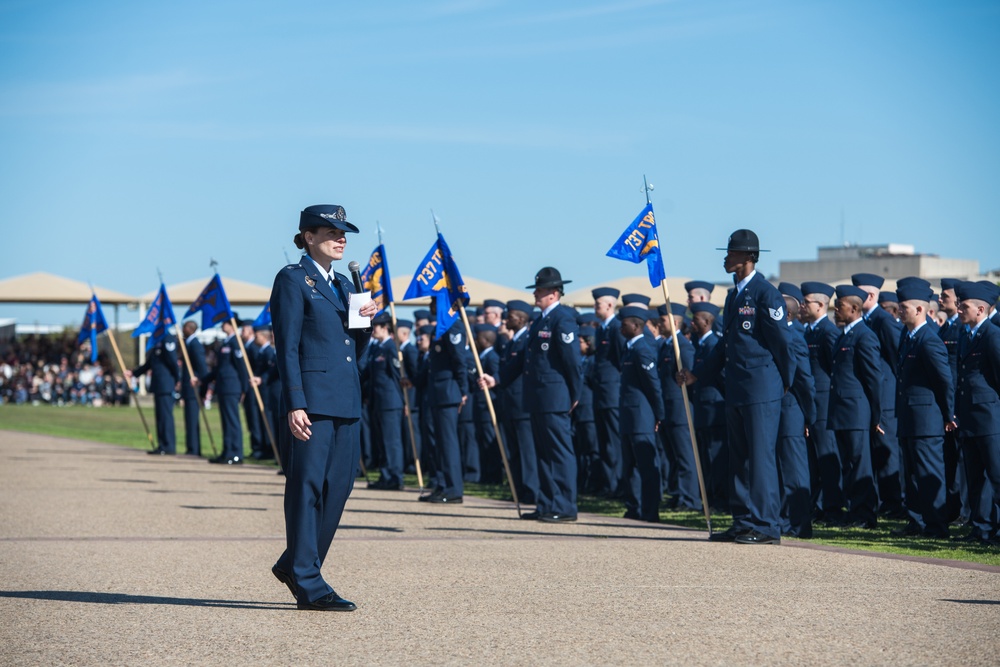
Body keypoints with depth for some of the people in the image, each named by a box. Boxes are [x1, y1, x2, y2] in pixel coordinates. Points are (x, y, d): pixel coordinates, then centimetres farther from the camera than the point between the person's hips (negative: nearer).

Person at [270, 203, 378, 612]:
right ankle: (308, 584, -3)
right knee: (307, 486, -5)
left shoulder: (343, 284, 19)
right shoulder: (293, 279, -3)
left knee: (339, 484, 9)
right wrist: (295, 404, -17)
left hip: (345, 400, 8)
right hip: (312, 398, -8)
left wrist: (366, 321, 1)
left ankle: (295, 564, 23)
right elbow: (287, 346, -10)